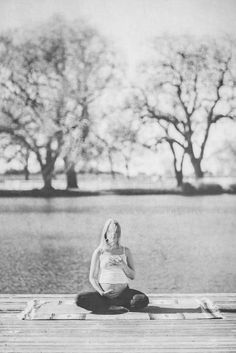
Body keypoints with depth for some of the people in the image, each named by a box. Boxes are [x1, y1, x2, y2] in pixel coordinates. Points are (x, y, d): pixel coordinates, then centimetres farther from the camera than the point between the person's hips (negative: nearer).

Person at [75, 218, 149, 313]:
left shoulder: (125, 251, 9)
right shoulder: (99, 252, 4)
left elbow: (132, 276, 8)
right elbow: (92, 278, 3)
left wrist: (123, 265, -11)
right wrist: (101, 292, -14)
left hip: (123, 293, 2)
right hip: (104, 293, -1)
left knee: (143, 300, -28)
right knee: (80, 299, -27)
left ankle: (104, 306, -14)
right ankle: (113, 307, -16)